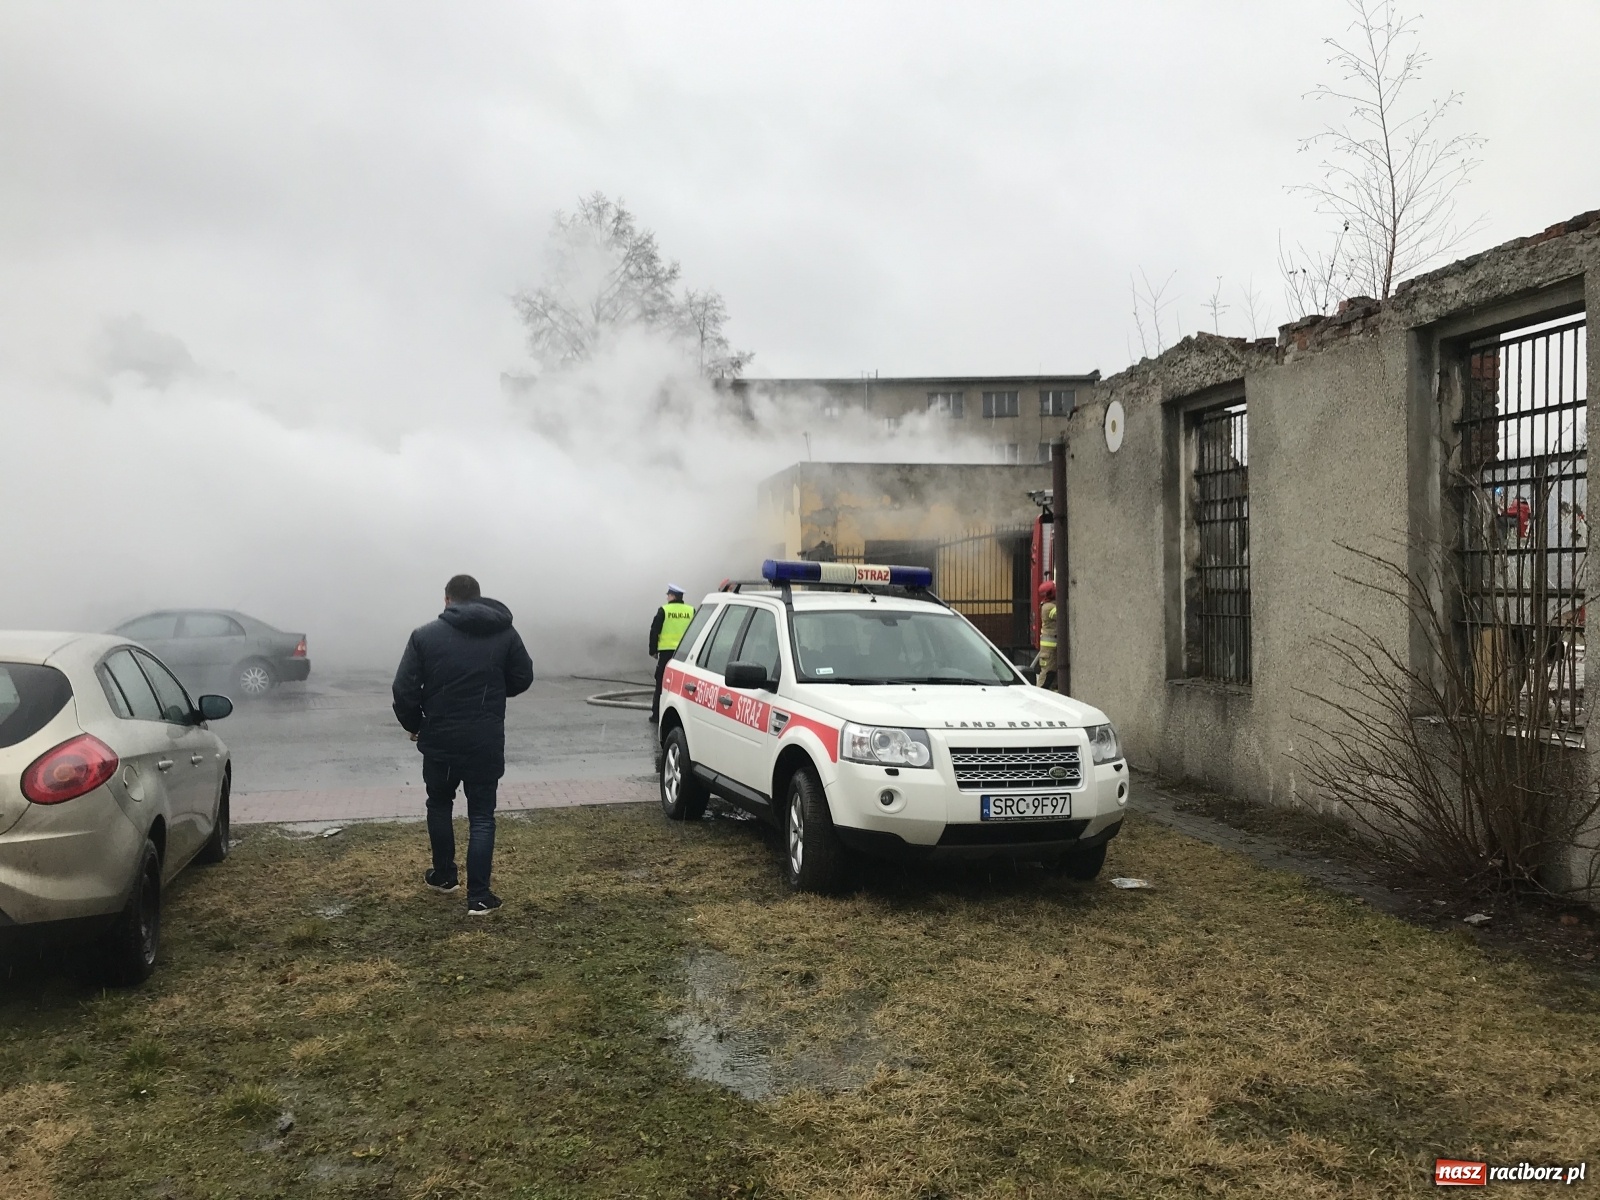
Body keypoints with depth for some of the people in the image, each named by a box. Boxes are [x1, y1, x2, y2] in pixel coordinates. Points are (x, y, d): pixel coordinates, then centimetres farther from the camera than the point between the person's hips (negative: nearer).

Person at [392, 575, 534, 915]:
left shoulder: (425, 635, -4)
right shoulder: (504, 633, 1)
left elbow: (404, 690, -7)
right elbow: (523, 679, 6)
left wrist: (414, 725, 10)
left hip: (440, 739, 0)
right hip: (486, 741, 0)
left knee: (439, 804, 23)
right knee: (481, 816, 6)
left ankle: (444, 876, 35)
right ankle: (479, 896, 1)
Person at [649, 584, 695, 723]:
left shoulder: (664, 611, -5)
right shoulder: (691, 611, 4)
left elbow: (654, 632, -2)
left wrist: (653, 650, 9)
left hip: (666, 651, -3)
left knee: (662, 684, 5)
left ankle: (657, 714, 6)